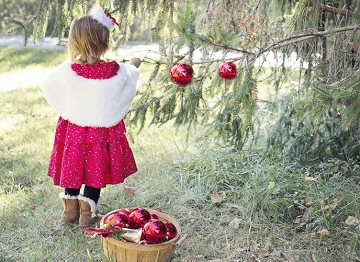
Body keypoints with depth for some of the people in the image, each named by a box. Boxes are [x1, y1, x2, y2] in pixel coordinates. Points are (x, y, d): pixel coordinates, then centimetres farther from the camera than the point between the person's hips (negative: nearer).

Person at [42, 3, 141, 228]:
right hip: (103, 132, -1)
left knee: (72, 169, 18)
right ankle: (88, 215, 24)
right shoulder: (116, 72, -16)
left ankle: (70, 211, 32)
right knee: (96, 173, 14)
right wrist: (133, 66, 31)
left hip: (73, 131, 1)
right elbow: (130, 77, 7)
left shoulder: (67, 71, -16)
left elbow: (48, 87, 3)